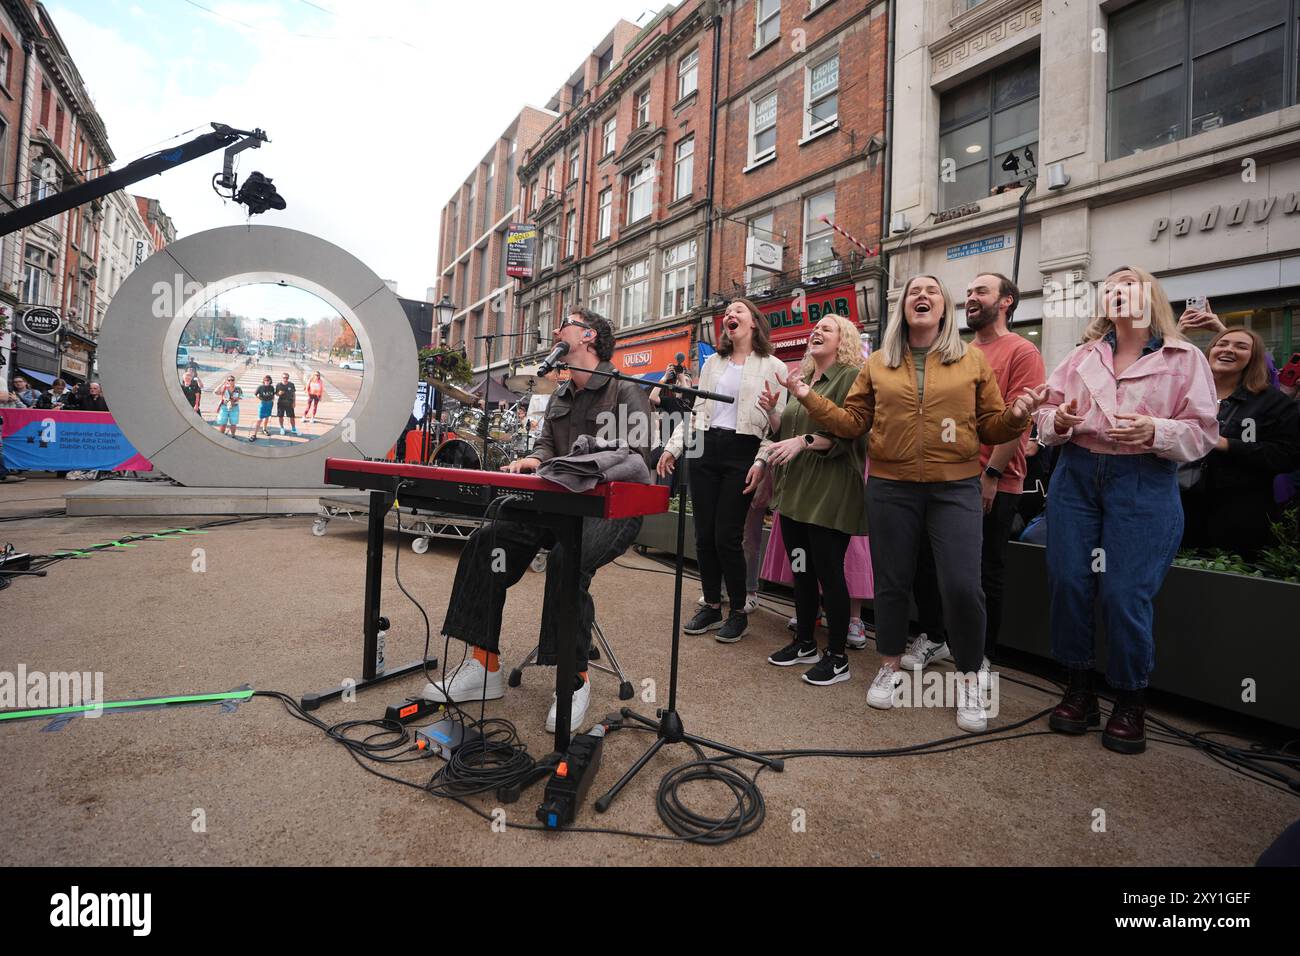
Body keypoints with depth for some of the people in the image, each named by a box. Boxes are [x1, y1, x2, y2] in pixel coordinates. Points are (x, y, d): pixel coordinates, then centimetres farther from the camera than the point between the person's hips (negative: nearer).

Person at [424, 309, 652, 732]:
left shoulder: (626, 394, -5)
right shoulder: (559, 397, 20)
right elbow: (545, 443, 19)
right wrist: (534, 460, -6)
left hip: (611, 510, -7)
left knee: (567, 558, -35)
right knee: (487, 540, -12)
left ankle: (576, 680, -16)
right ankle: (484, 666, -7)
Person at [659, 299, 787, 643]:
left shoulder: (773, 367, 3)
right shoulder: (712, 363, 18)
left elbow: (778, 424, -3)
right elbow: (696, 410, 16)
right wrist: (673, 447, 8)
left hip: (741, 452, -5)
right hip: (705, 448, 5)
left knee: (727, 536, -6)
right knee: (704, 534, 5)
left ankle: (739, 612, 14)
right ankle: (711, 607, 21)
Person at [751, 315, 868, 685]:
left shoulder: (852, 377, -4)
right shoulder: (801, 382, 19)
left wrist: (805, 440, -24)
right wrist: (764, 460, 11)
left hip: (829, 492, -7)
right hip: (794, 489, 8)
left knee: (828, 572, -2)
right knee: (801, 569, 13)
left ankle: (837, 657, 11)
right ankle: (805, 643, 27)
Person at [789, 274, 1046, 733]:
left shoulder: (973, 360, 6)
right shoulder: (878, 364, 7)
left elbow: (991, 427, 6)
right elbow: (851, 422, 6)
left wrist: (1015, 416, -14)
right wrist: (811, 399, -4)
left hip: (955, 487, -1)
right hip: (890, 487, 1)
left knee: (962, 586, -7)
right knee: (892, 581, 10)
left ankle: (968, 679, 18)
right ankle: (890, 667, 30)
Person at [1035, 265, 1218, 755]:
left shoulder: (1185, 359, 4)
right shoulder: (1083, 356, 13)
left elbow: (1203, 433, -1)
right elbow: (1046, 413, 13)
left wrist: (1154, 431, -19)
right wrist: (1058, 419, -9)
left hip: (1144, 485, -3)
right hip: (1075, 477, 3)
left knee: (1125, 594, -5)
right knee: (1066, 582, 1)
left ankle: (1130, 702, 17)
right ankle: (1079, 689, 19)